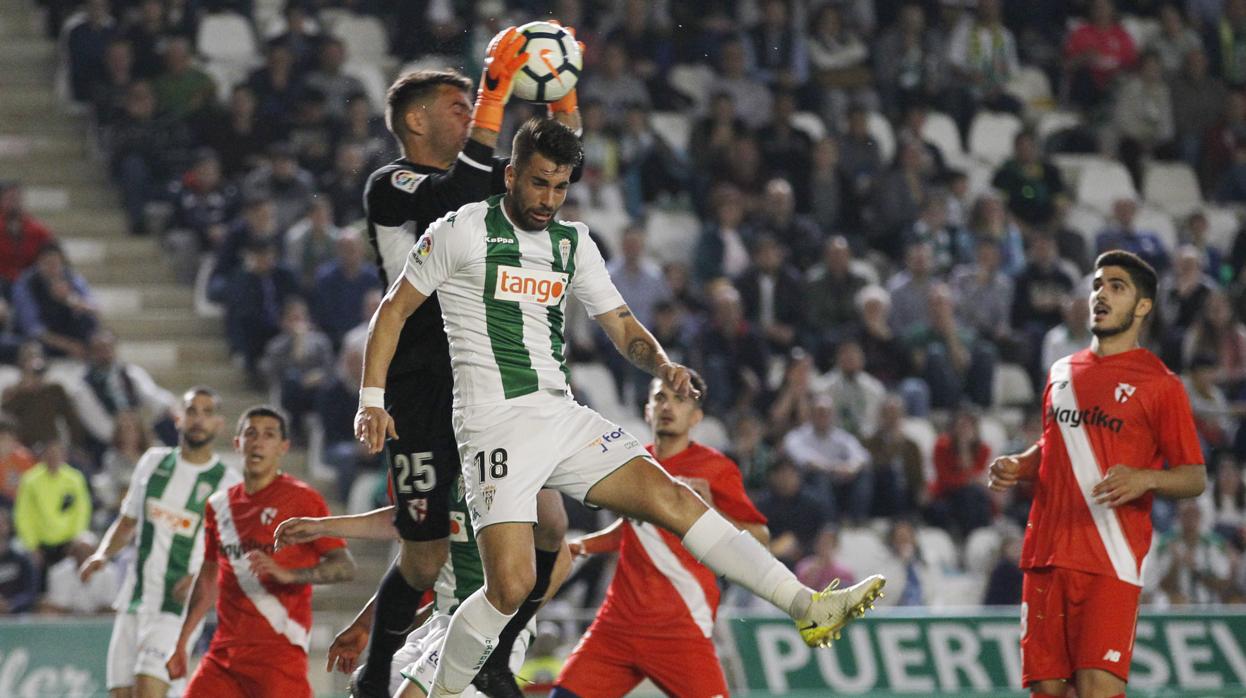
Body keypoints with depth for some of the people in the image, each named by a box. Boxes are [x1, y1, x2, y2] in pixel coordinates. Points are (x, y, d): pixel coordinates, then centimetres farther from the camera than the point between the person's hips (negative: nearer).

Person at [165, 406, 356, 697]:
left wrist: (286, 573, -26)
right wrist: (181, 644, 21)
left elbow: (345, 567, -10)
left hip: (279, 651, -6)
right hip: (225, 650, 6)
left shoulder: (302, 500, -3)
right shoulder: (219, 506, 15)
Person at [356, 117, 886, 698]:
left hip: (561, 413, 6)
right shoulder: (461, 231, -2)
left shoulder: (572, 243, 14)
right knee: (511, 584, -16)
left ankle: (808, 607, -8)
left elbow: (622, 327, 18)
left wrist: (662, 365, -4)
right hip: (496, 424, -6)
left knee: (672, 498, -5)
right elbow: (393, 311, 2)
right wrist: (372, 403, -7)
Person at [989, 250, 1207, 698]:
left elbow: (1195, 477, -1)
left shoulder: (1159, 384, 0)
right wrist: (1017, 467, 11)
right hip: (1048, 555, 6)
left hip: (1111, 562, -6)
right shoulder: (1063, 373, 17)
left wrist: (1146, 480, -21)